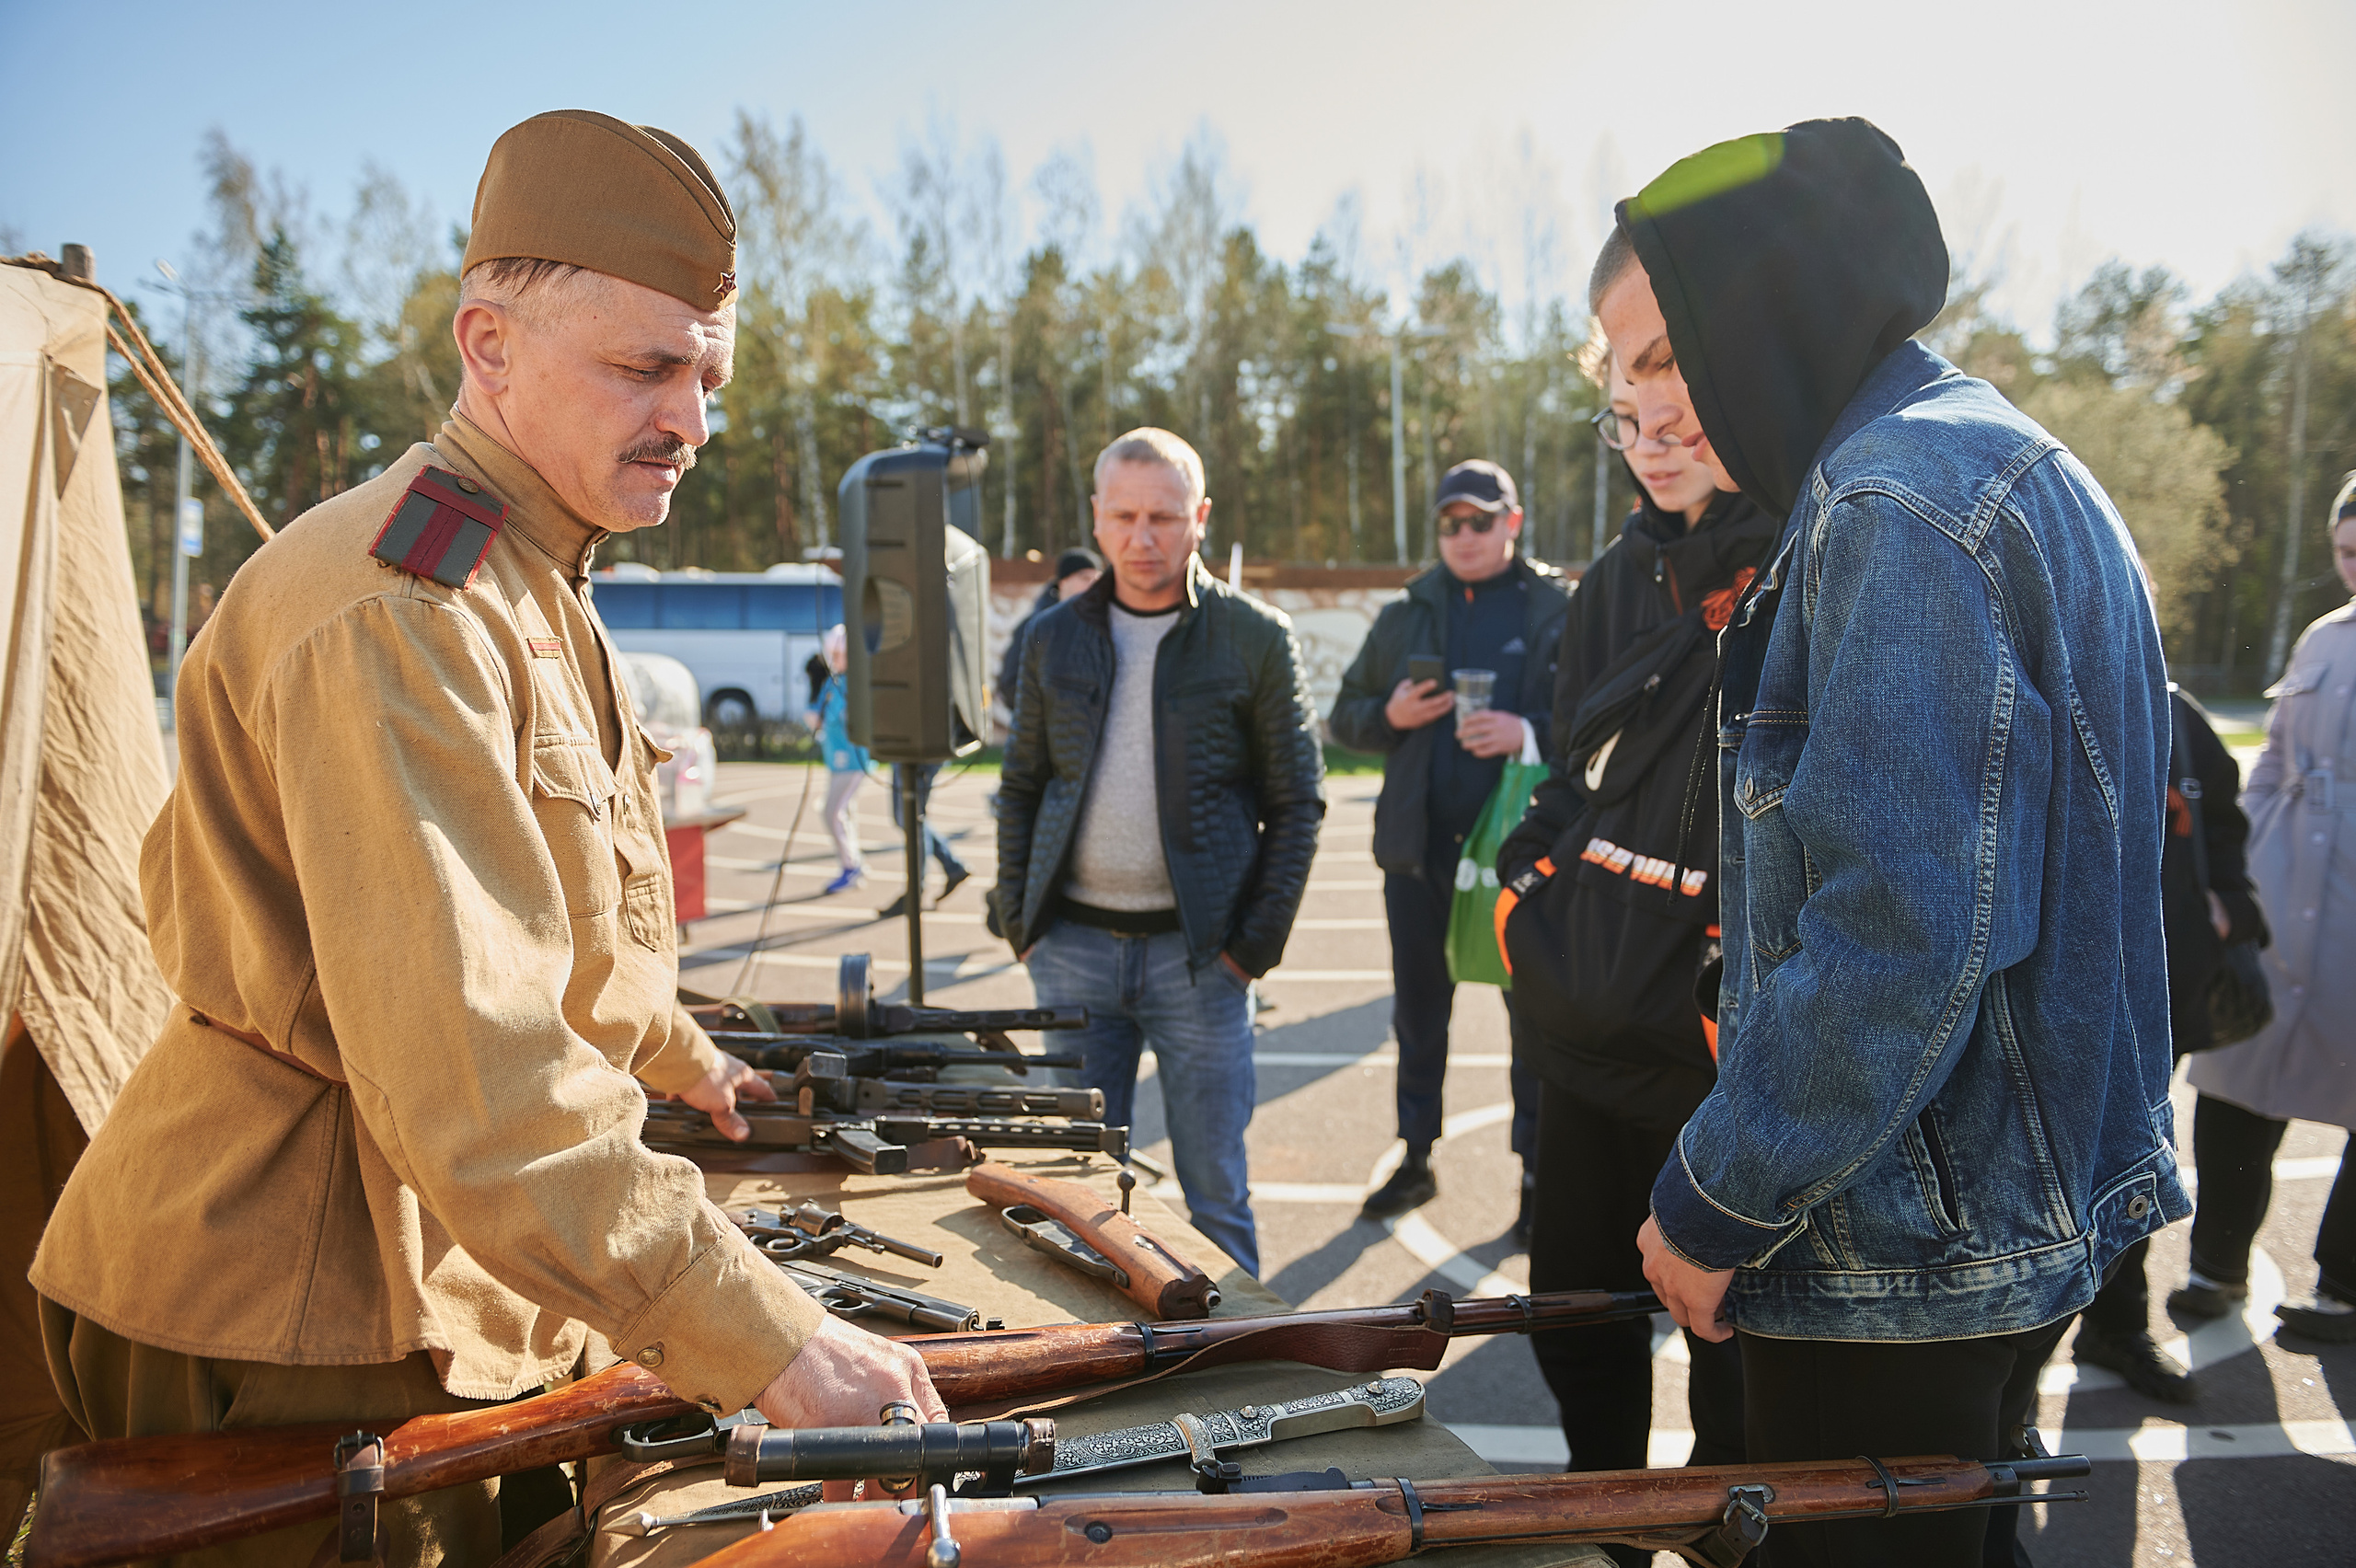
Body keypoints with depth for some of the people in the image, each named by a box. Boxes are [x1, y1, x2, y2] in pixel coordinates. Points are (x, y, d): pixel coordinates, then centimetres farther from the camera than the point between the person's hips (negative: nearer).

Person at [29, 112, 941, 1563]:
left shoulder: (533, 596, 12)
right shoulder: (394, 614, -23)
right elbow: (467, 1066, -33)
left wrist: (675, 1052, 38)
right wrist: (773, 1345, -34)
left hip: (460, 1303, 9)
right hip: (295, 1338, -9)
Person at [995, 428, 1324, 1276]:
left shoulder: (1257, 639, -2)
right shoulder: (1055, 637, 8)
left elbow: (1297, 802, 0)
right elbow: (1020, 786, 14)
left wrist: (1257, 942, -7)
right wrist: (1018, 919, 4)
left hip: (1197, 952, -3)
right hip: (1073, 946, 3)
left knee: (1215, 1188, 5)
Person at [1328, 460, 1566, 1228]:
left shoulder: (1561, 610, 0)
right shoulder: (1406, 614, 12)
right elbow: (1345, 712, 17)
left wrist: (1531, 733, -21)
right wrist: (1388, 714, -4)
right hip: (1421, 844, 4)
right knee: (1418, 1012, 13)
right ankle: (1415, 1159, 28)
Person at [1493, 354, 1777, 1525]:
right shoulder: (1620, 575, 11)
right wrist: (1531, 883, 10)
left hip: (1723, 1032, -7)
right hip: (1589, 1013, 7)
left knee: (1728, 1322, 7)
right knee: (1574, 1302, 19)